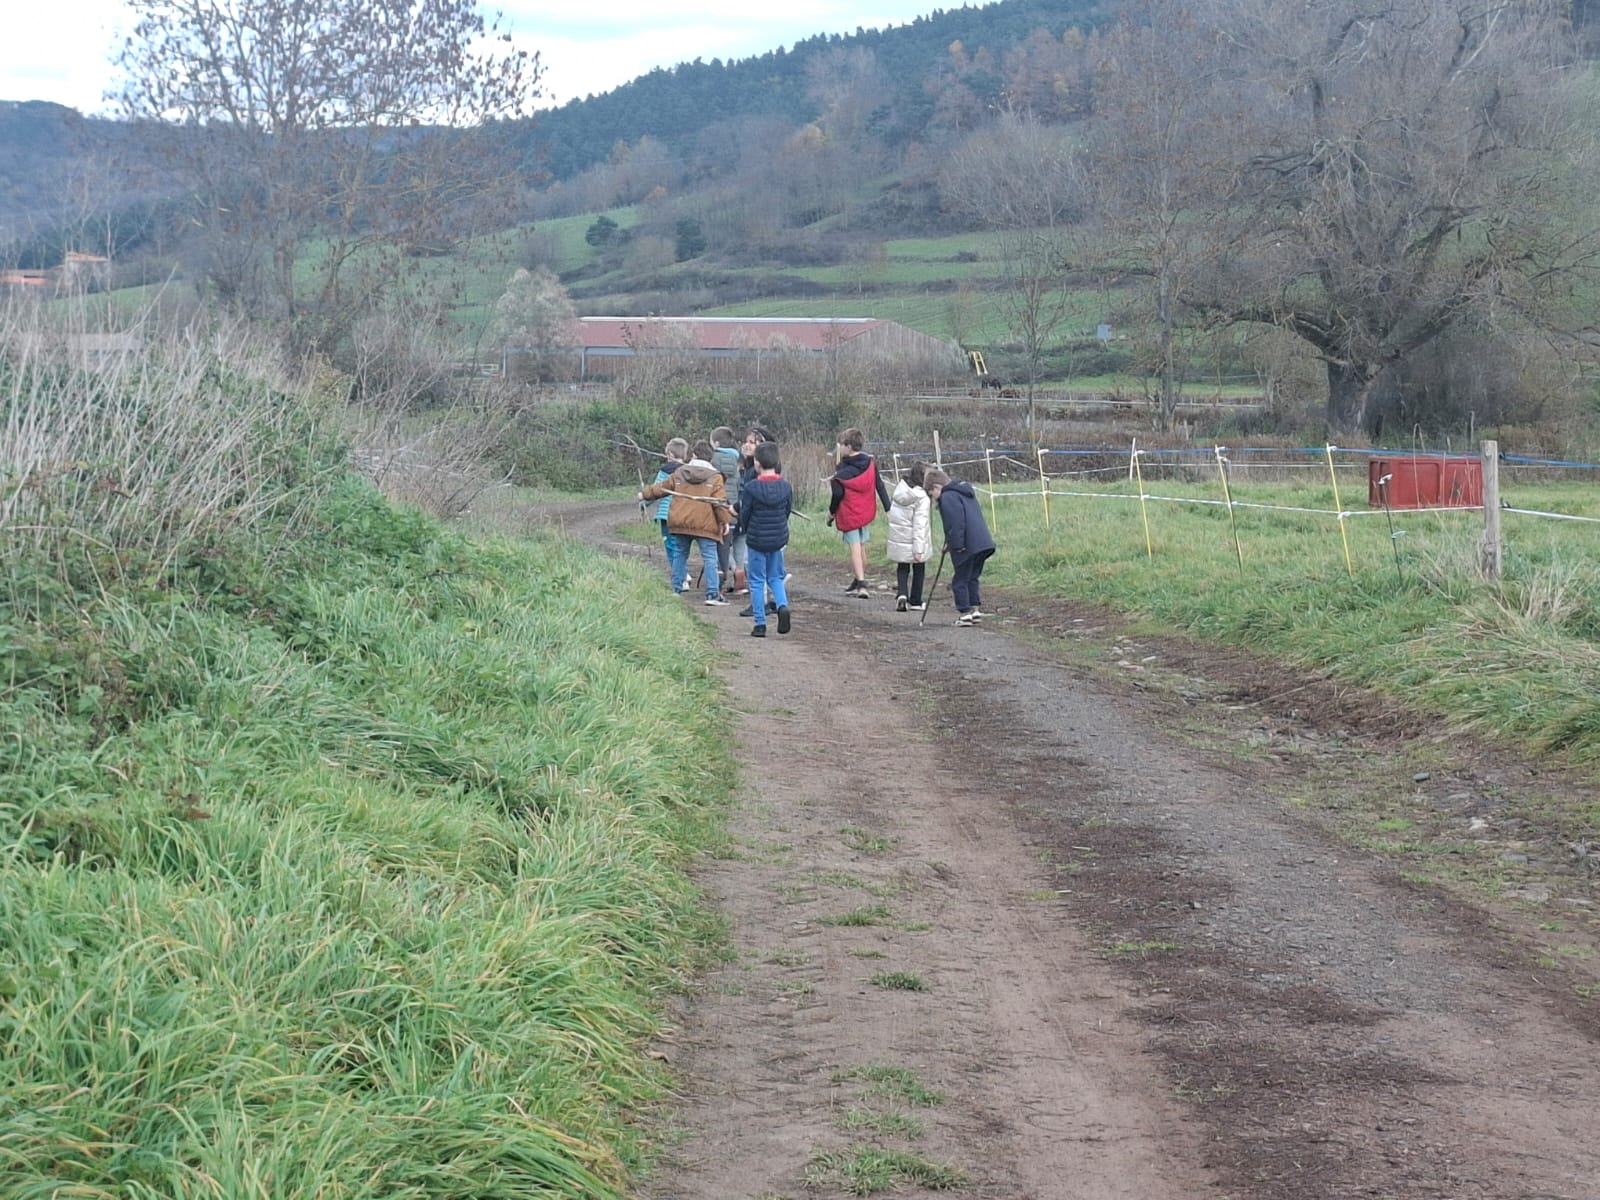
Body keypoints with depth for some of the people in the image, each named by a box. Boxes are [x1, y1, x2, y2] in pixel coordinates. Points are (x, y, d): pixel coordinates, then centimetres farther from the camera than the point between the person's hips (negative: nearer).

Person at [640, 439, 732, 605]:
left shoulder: (679, 473, 9)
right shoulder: (715, 477, -3)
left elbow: (661, 488, 19)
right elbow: (720, 501, -9)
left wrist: (644, 495, 34)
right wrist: (725, 521, -2)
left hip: (680, 522, 4)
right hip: (704, 525, -4)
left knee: (681, 555, 20)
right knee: (709, 558, -4)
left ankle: (677, 588, 25)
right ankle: (713, 594, -12)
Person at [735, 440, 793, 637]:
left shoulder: (751, 488, -16)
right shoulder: (786, 487, -6)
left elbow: (744, 514, -7)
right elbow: (788, 510, 4)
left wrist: (745, 532, 14)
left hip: (756, 540, -3)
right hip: (779, 539, 3)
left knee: (757, 582, 7)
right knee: (775, 577, 18)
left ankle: (759, 623, 6)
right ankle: (782, 605, -9)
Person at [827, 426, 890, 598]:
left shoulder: (843, 471, -16)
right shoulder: (870, 463, 2)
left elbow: (837, 494, -16)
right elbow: (880, 486, 5)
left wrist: (831, 512, 0)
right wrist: (888, 508, 9)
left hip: (849, 514, -6)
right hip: (867, 513, 6)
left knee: (855, 548, -5)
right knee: (862, 546, 17)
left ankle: (861, 584, -16)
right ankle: (857, 581, 29)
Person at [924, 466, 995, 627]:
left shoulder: (947, 497, -11)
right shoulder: (965, 491, 20)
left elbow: (956, 524, -20)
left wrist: (956, 545, -18)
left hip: (966, 547, -9)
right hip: (983, 543, 9)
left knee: (960, 580, 2)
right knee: (972, 578, 19)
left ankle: (965, 613, 3)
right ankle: (975, 609, 17)